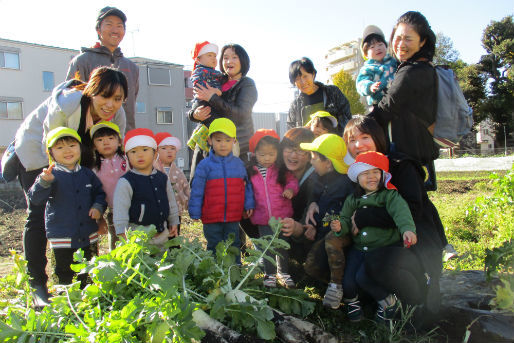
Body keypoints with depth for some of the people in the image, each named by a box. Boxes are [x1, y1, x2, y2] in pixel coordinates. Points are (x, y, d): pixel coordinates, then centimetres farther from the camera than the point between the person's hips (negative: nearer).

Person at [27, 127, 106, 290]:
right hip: (62, 237, -3)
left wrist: (98, 206, -5)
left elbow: (100, 193, 14)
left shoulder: (87, 174, 4)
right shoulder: (51, 175, -7)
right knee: (64, 272, 9)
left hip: (88, 235, 4)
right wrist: (44, 182, -32)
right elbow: (35, 198, -15)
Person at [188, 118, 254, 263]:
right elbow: (197, 190, -3)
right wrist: (195, 212, -3)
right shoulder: (205, 165, -6)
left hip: (233, 218, 2)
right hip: (211, 219, -2)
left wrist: (249, 204, 6)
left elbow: (246, 185, 11)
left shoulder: (238, 164, 3)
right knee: (214, 248, 11)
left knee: (234, 247, 13)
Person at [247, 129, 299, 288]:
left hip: (283, 215, 0)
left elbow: (292, 180, 3)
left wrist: (290, 189, -17)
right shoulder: (251, 172, -1)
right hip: (263, 217, 0)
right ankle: (270, 274, 25)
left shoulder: (282, 169, -5)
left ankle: (283, 272, 33)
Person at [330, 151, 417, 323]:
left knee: (363, 277, -22)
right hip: (358, 248, 4)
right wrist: (340, 226, -15)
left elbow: (400, 211, -20)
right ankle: (351, 299, 29)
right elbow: (346, 219, 11)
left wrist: (407, 228, -41)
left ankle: (387, 300, 10)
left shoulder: (390, 195, -2)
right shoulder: (352, 199, 11)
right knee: (347, 282, -10)